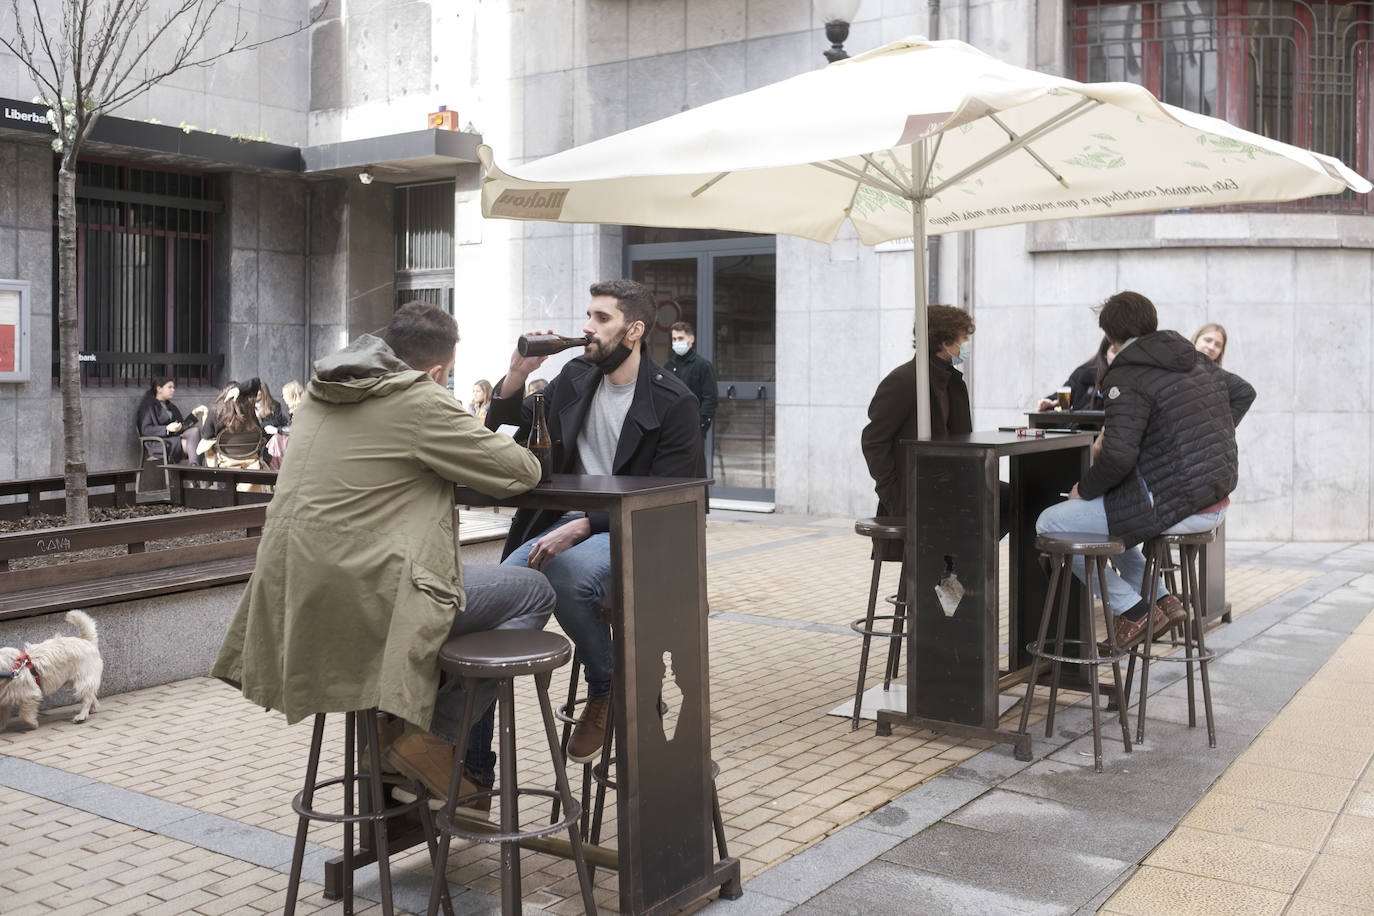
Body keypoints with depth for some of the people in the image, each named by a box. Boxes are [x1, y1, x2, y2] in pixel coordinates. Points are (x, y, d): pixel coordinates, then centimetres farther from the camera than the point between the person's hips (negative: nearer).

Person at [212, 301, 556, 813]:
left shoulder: (322, 394, 16)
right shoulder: (420, 401, -9)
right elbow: (520, 472, -4)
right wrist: (498, 447, 19)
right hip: (362, 594, -9)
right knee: (534, 594, 0)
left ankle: (472, 771, 25)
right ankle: (429, 734, -2)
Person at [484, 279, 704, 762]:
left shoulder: (673, 402, -6)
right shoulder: (575, 378, 12)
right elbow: (504, 426, 17)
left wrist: (582, 527, -21)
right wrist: (518, 373, -3)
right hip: (564, 523, 5)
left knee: (570, 574, -38)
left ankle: (607, 688, -8)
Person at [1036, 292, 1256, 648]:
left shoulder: (1127, 378, -16)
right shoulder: (1195, 361, 10)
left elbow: (1118, 457, -25)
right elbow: (1243, 392, 28)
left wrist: (1084, 489, -7)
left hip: (1174, 506, -9)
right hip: (1215, 504, 9)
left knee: (1049, 523, -2)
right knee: (1106, 513, 31)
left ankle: (1134, 610, 1)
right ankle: (1160, 599, 23)